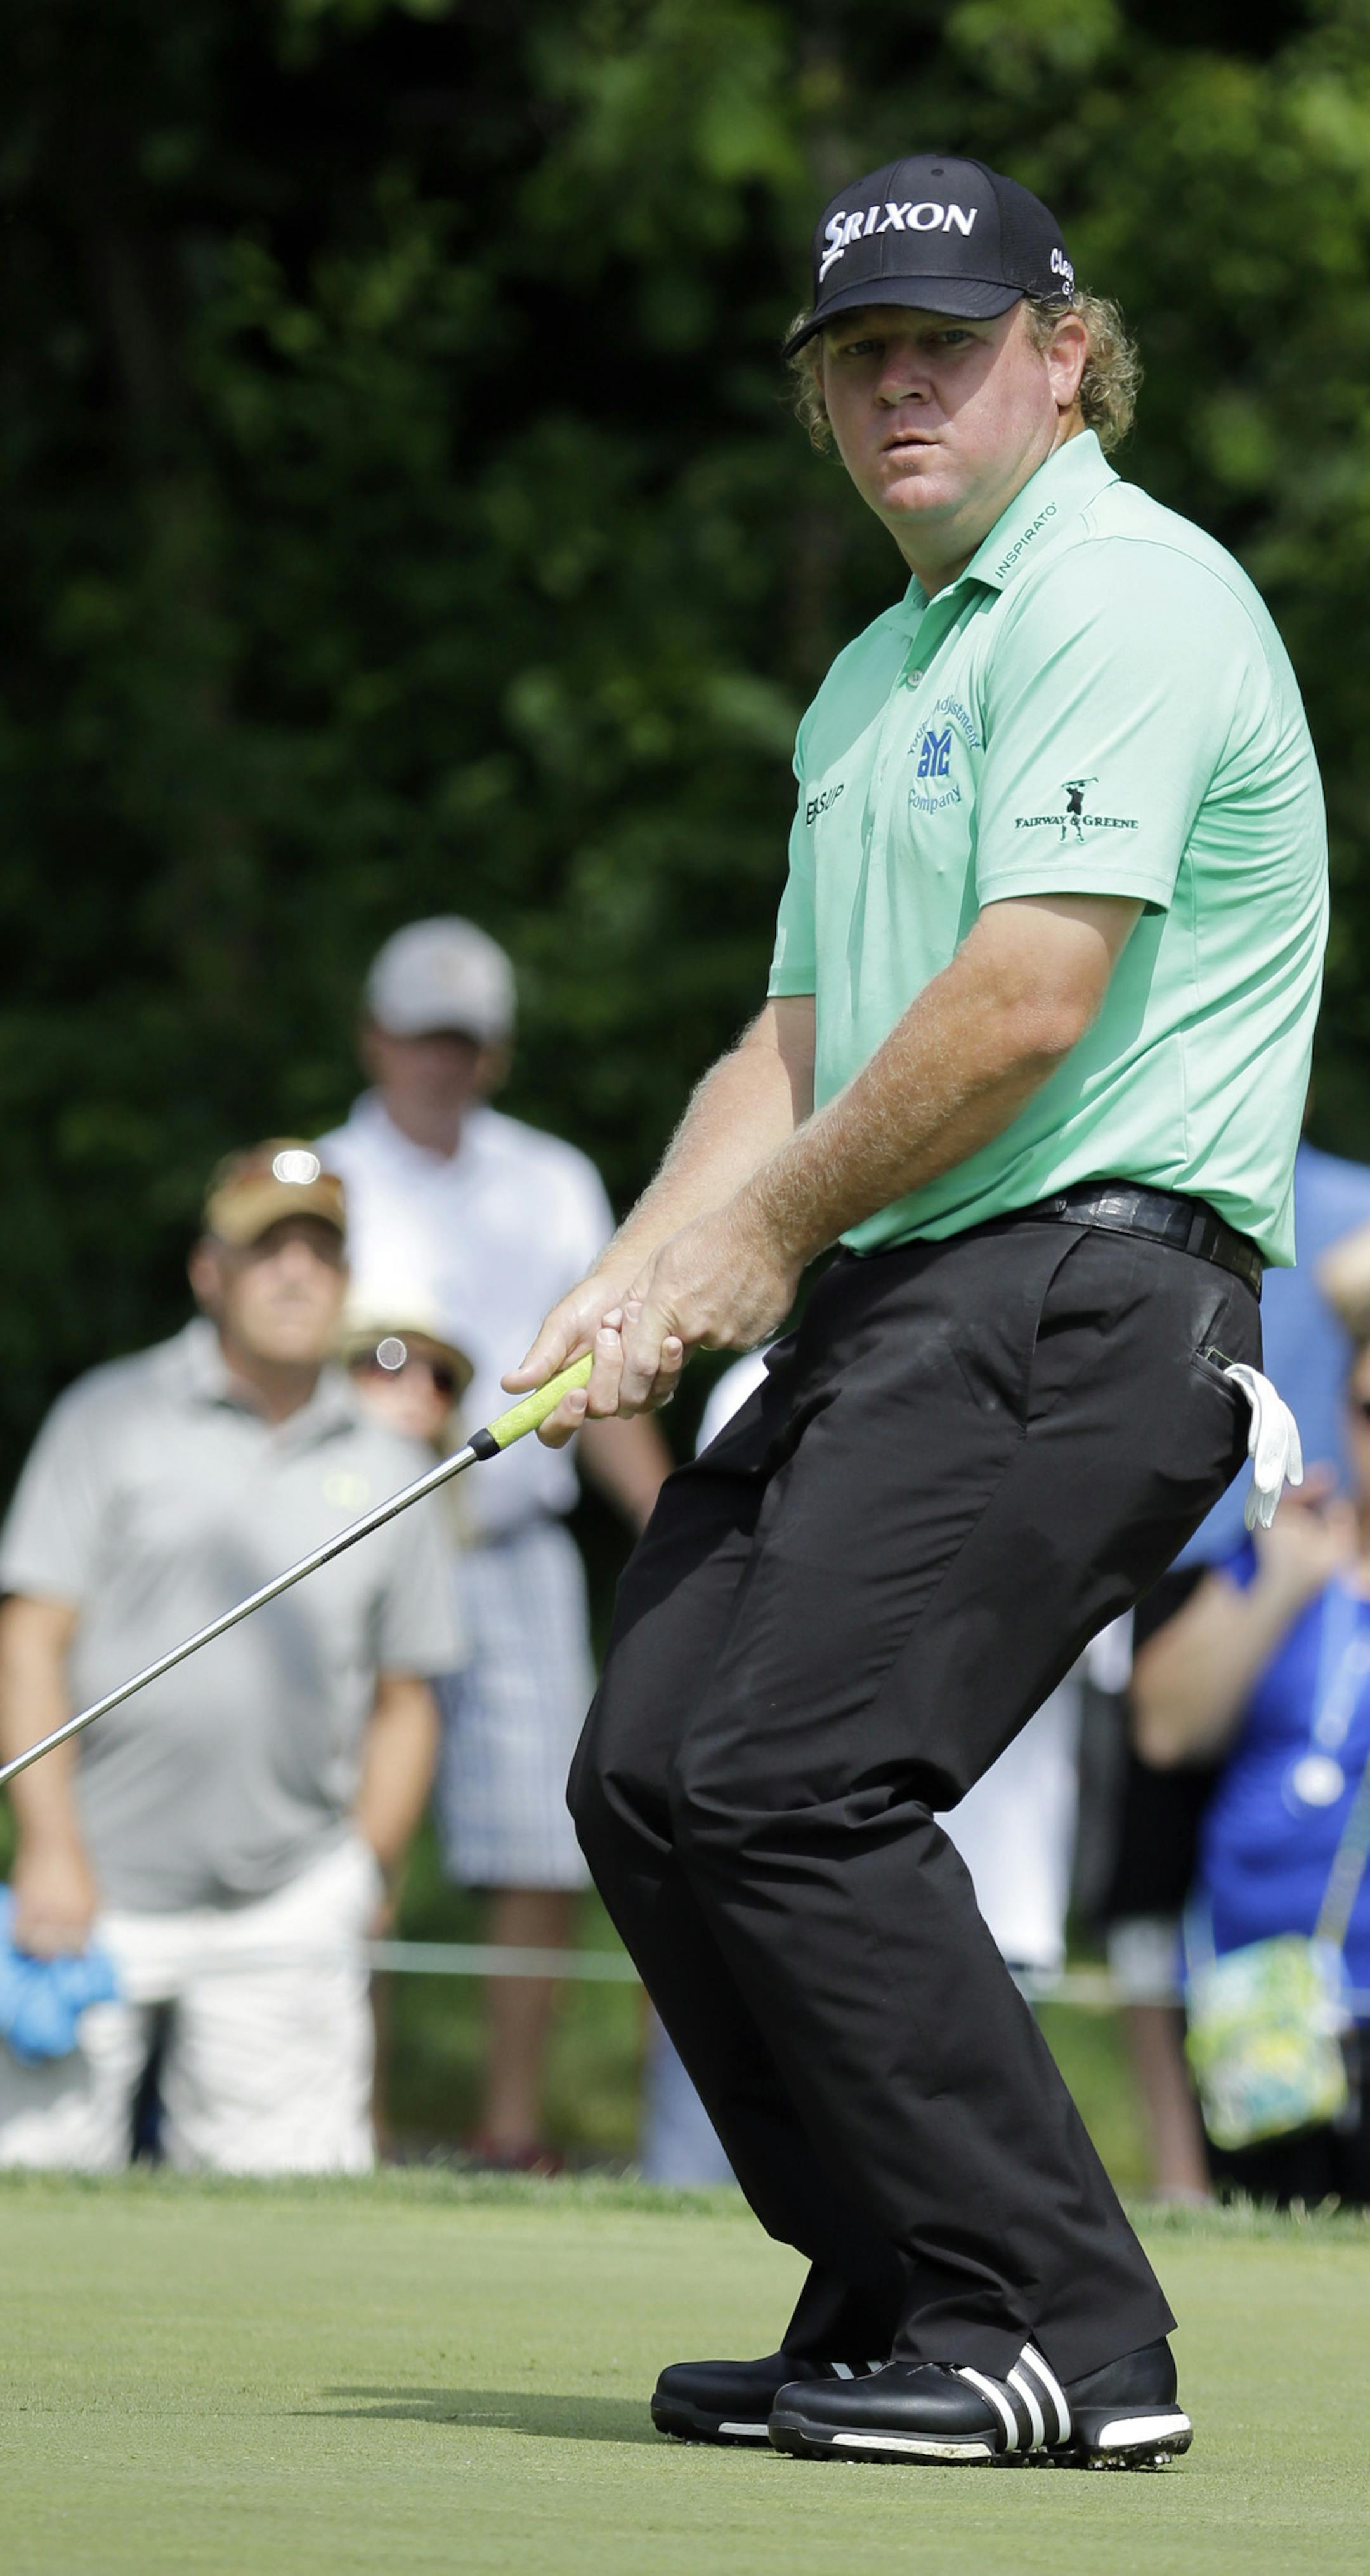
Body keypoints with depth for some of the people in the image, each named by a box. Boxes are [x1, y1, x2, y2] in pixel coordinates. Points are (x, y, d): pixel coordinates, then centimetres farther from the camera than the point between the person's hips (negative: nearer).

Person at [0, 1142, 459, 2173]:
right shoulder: (111, 1419, 1)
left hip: (287, 1910, 2)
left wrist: (368, 1874, 9)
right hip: (101, 1893, -2)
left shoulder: (385, 1467, 10)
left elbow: (404, 1700, 16)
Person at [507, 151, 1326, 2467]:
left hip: (1080, 1292, -10)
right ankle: (898, 2307, 9)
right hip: (888, 1316, 10)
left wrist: (773, 1231, -6)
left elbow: (1029, 998, -18)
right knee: (647, 1778, 3)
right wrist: (639, 1282, 6)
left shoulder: (1125, 599, -9)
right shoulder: (871, 675, 23)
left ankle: (1060, 2333, -15)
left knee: (784, 1779, -19)